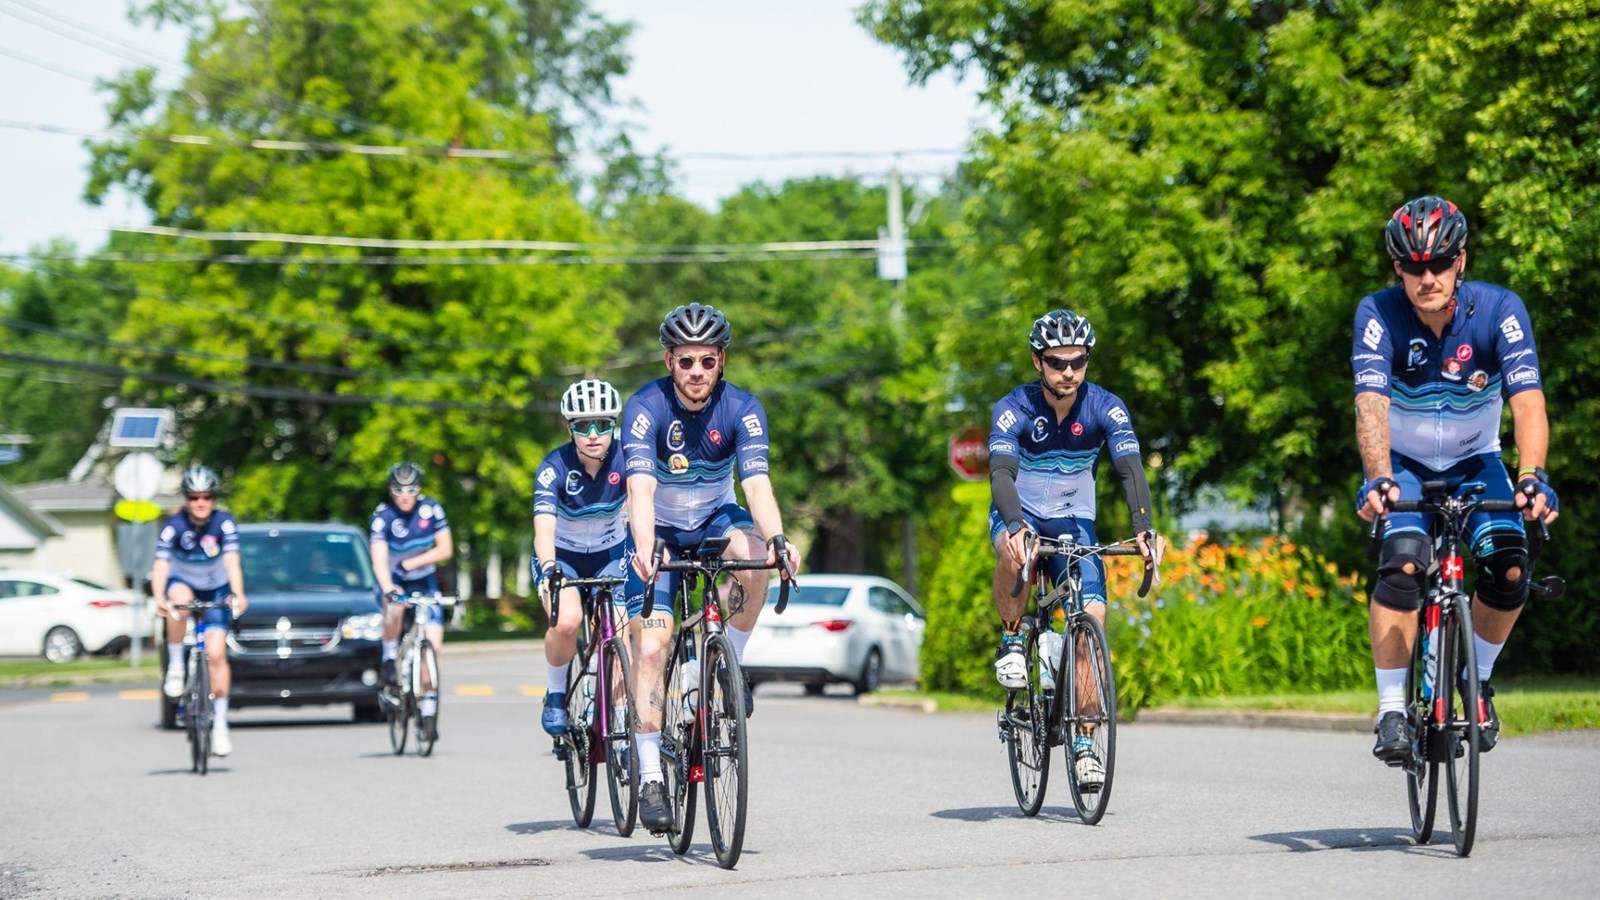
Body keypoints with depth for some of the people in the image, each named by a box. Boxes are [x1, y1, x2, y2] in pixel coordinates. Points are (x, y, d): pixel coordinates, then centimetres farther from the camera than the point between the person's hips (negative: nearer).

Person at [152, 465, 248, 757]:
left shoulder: (224, 523, -19)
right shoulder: (174, 526, -19)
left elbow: (232, 562, -28)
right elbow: (160, 565, -28)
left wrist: (238, 595, -45)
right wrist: (159, 598, -46)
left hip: (215, 590, 1)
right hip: (183, 583, 0)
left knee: (216, 654, -12)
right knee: (180, 600, -38)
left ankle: (220, 724, -2)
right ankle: (175, 667, -22)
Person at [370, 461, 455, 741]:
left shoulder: (431, 509, -12)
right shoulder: (382, 516, -19)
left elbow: (445, 550, -11)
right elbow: (379, 559, -30)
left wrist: (411, 562, -23)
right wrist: (388, 589, -47)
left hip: (424, 581, 2)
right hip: (395, 581, -2)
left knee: (433, 643, -12)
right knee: (396, 605, -37)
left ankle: (428, 706, 1)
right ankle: (390, 659, -11)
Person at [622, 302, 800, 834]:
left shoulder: (742, 409, -19)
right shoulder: (646, 409, -23)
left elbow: (757, 484, -31)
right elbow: (641, 488, -35)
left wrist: (776, 539, -50)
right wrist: (645, 550, -53)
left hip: (716, 520, 1)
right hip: (661, 532, -1)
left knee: (754, 555, -34)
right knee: (652, 644, -17)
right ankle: (650, 779, -12)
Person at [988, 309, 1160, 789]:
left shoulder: (1104, 407, -14)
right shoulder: (1014, 408, -19)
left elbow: (1131, 468, -25)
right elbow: (1001, 472, -32)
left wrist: (1144, 529, -42)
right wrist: (1015, 526, -52)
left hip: (1073, 521, 2)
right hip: (1019, 514, -2)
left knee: (1092, 617, -16)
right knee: (1015, 553, -39)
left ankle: (1084, 743, -9)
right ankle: (1012, 642, -10)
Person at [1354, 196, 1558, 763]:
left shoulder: (1500, 310, -23)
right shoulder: (1379, 314, -24)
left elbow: (1527, 402, -33)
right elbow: (1371, 404, -36)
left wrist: (1532, 477, -49)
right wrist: (1378, 480, -52)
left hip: (1476, 462, 1)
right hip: (1404, 462, -1)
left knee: (1510, 569, -18)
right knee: (1403, 565, -26)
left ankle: (1477, 678, 10)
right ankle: (1391, 710, -16)